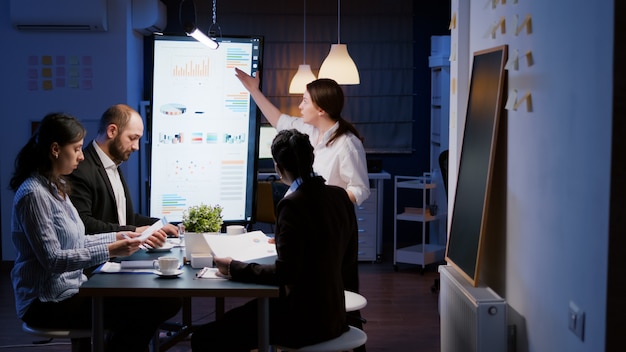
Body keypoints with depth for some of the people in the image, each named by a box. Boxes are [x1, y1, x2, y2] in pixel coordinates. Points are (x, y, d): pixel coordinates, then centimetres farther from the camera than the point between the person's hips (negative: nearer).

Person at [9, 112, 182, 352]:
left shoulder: (56, 187, 11)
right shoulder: (34, 194, -18)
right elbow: (52, 259, -22)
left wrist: (117, 237, 6)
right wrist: (109, 251, -24)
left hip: (69, 288, 9)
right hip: (47, 302, -9)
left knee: (157, 303, -2)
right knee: (136, 317, -16)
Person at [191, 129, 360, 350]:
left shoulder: (293, 204, -19)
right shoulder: (340, 196, 4)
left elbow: (284, 273, -20)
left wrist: (233, 268, -11)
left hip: (304, 320, -9)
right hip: (331, 313, 9)